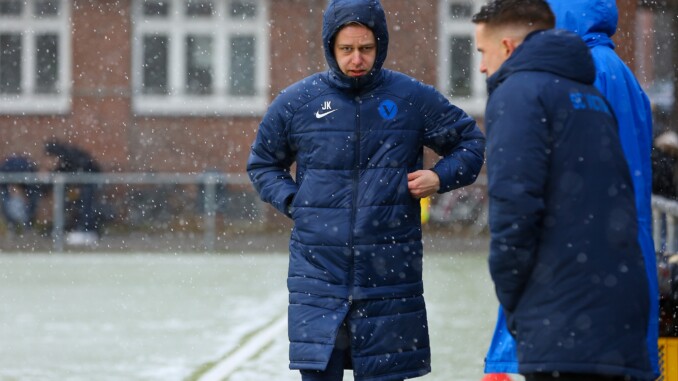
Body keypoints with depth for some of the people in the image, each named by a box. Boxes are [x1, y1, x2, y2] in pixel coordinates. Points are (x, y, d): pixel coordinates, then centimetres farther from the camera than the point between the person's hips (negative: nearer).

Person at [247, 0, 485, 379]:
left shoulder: (414, 99, 2)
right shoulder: (296, 102, 4)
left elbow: (471, 142, 14)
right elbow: (263, 164, 19)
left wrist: (440, 177, -4)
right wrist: (292, 199, 2)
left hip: (389, 280, 0)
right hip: (319, 275, 0)